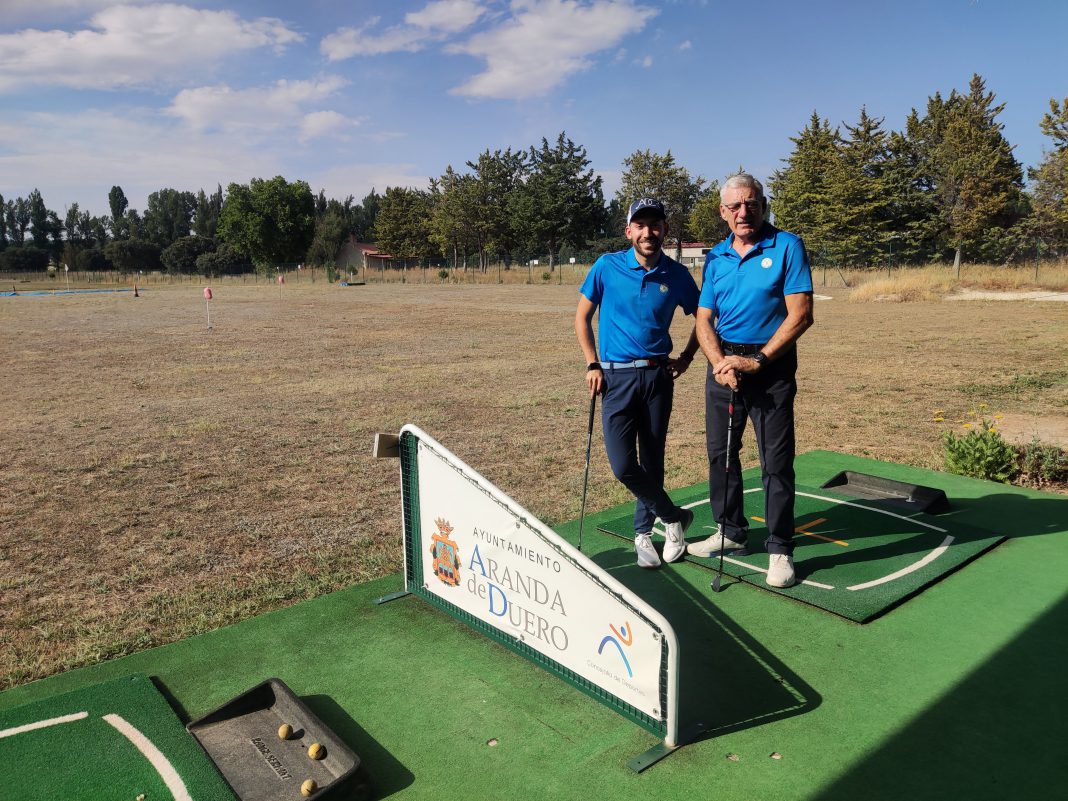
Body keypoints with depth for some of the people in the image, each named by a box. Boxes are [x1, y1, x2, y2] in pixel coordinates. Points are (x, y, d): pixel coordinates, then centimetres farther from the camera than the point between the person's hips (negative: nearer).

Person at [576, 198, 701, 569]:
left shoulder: (677, 275, 1)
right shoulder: (607, 267, -2)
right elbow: (582, 317, 5)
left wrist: (686, 357, 7)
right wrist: (592, 364, -1)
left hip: (658, 375, 1)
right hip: (616, 375, -1)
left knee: (652, 461, 8)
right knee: (623, 465, -8)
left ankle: (643, 531, 28)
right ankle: (674, 517, 14)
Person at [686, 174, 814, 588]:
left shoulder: (787, 247, -5)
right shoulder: (715, 258, 9)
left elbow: (800, 315, -12)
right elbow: (704, 321, 5)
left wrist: (756, 361, -17)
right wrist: (719, 363, -13)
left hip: (772, 365, -5)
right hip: (722, 363, 5)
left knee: (776, 460, -2)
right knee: (719, 452, 13)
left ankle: (780, 550, 10)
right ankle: (731, 531, 30)